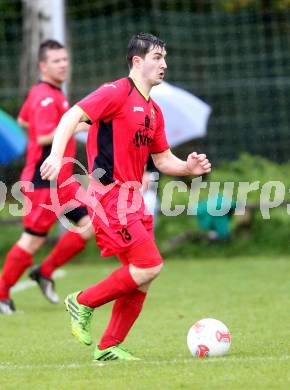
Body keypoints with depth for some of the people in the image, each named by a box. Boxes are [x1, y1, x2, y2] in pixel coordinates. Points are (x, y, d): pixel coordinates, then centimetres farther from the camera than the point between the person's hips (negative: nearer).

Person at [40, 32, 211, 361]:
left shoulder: (153, 110, 18)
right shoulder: (117, 92, -8)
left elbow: (162, 159, 22)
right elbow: (73, 116, -16)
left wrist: (187, 167, 2)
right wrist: (56, 154, -31)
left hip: (132, 198, 9)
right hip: (110, 194, -9)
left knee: (141, 278, 6)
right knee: (150, 266, -16)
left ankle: (109, 347, 14)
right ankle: (84, 303, 0)